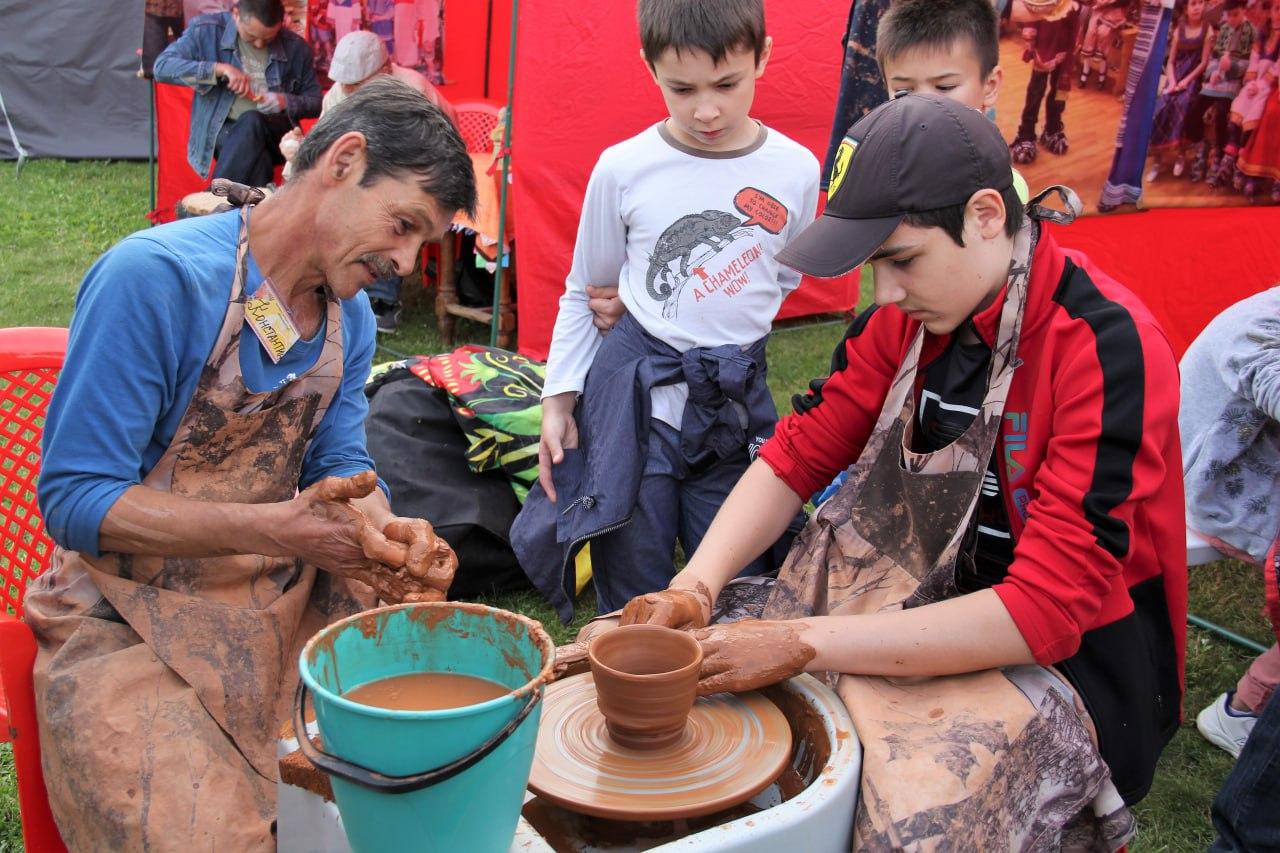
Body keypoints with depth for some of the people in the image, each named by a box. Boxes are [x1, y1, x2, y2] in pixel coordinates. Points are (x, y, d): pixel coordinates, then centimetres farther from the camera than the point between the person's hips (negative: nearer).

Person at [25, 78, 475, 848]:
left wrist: (386, 530, -17)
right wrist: (280, 529, -31)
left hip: (288, 598, 7)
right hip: (132, 628, -6)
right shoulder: (154, 277, -19)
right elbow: (74, 499, -20)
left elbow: (341, 464, 7)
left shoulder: (350, 314, 3)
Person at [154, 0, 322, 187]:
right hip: (220, 132, -1)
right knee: (258, 157, -36)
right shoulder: (207, 30, -2)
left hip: (274, 135, 2)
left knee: (252, 122, -35)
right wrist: (219, 69, -20)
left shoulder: (295, 47, 2)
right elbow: (162, 67, -11)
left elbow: (315, 101, 11)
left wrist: (285, 102, -12)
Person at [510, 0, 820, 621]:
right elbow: (584, 292, 8)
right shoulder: (624, 168, -4)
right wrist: (559, 398, 4)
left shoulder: (795, 170, -2)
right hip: (632, 389, -1)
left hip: (736, 404, 1)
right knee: (631, 582, 6)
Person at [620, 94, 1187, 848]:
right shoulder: (909, 317, -3)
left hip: (1067, 659, -6)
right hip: (932, 608, 6)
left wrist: (802, 643, -28)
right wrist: (695, 588, -14)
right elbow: (799, 455, 2)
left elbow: (1047, 612, -27)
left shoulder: (1105, 347, -24)